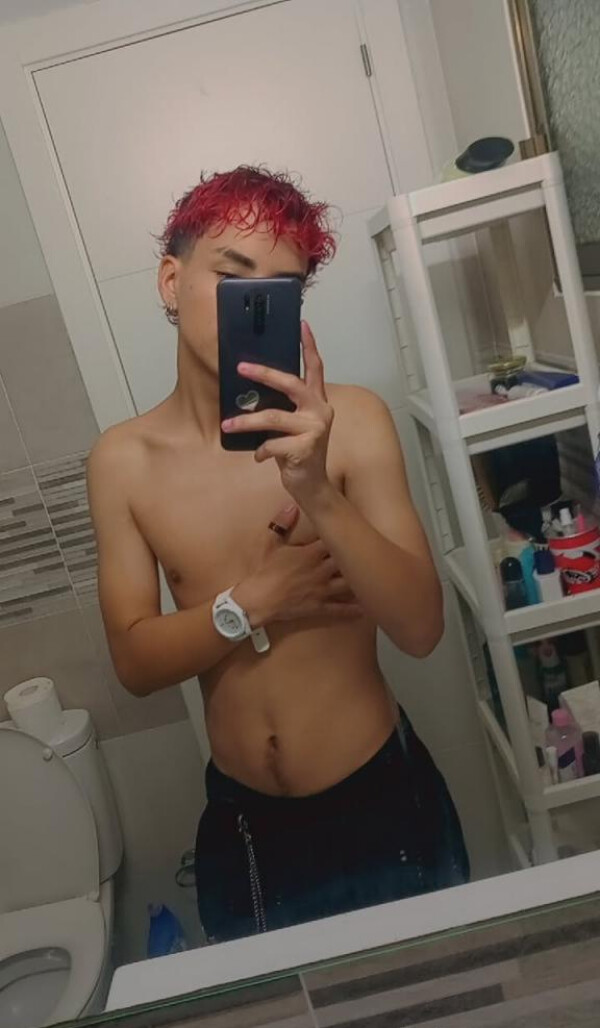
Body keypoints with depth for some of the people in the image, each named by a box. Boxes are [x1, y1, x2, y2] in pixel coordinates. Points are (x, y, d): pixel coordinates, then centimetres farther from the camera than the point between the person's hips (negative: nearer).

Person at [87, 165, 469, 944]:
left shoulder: (350, 419, -16)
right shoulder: (122, 460, -7)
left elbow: (421, 629, -20)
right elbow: (135, 662, -5)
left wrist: (317, 493, -36)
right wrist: (252, 601, -21)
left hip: (382, 802, -1)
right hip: (242, 826, 2)